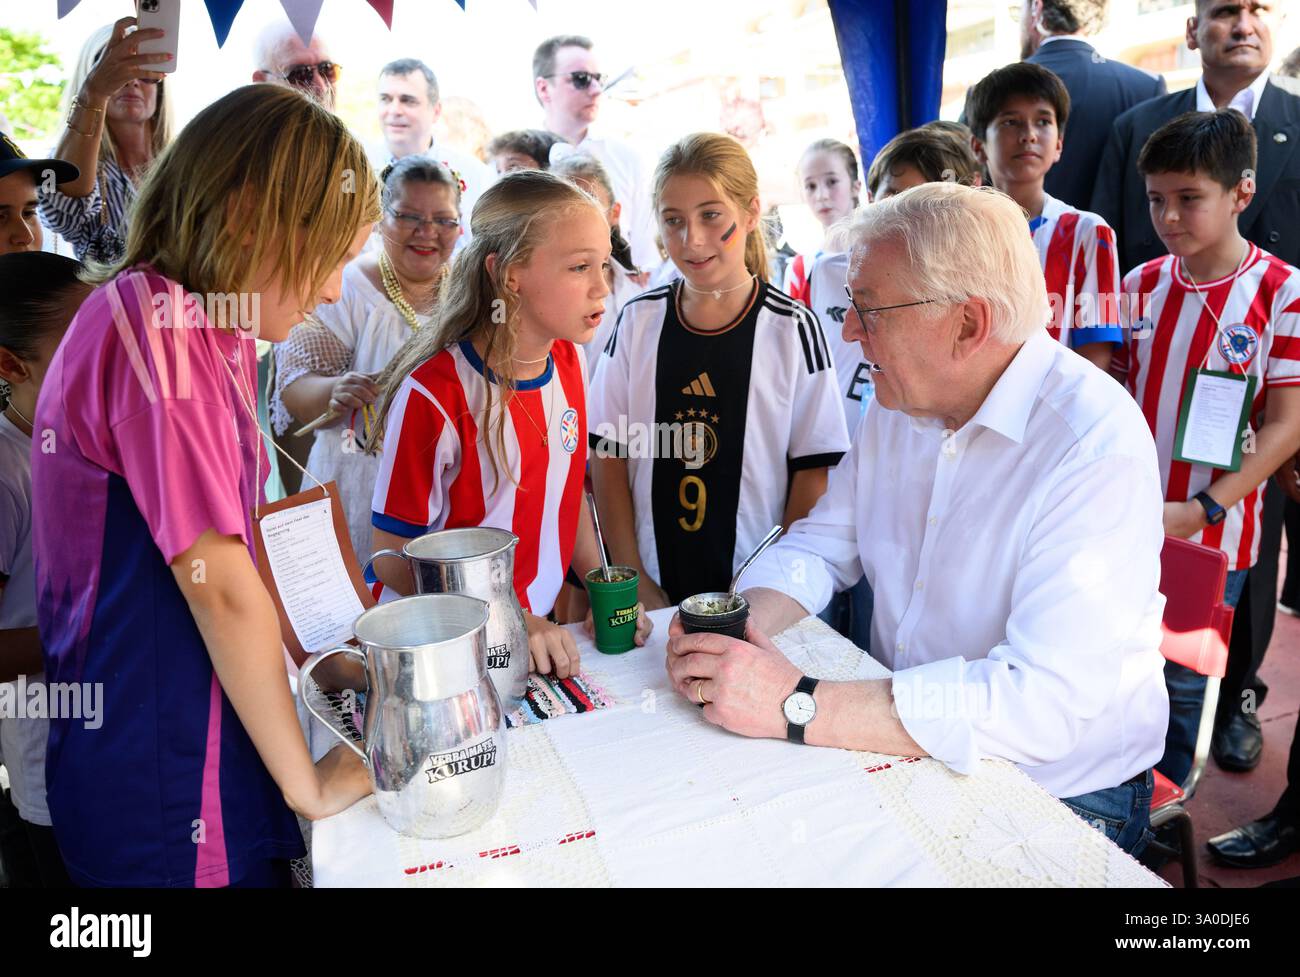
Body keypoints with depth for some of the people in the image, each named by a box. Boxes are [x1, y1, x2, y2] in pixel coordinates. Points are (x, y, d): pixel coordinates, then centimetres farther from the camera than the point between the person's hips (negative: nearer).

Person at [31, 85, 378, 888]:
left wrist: (307, 665, 8)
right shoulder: (152, 323, -22)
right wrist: (307, 783, -14)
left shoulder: (216, 332, 7)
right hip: (163, 796, -8)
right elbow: (221, 586, -22)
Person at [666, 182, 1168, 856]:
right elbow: (824, 543, 8)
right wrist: (745, 622, -13)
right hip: (906, 747, 6)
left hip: (1058, 796, -5)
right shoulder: (897, 401, 0)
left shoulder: (1097, 446, -24)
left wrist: (796, 706, -32)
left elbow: (1044, 701, -31)